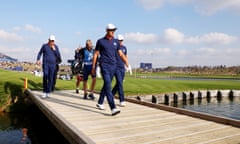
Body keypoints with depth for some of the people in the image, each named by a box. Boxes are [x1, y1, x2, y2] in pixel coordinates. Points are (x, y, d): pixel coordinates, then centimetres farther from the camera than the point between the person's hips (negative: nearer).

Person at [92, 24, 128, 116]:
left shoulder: (116, 42, 13)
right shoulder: (100, 41, 2)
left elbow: (121, 54, 14)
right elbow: (96, 54, 5)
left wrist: (127, 63, 5)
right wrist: (93, 67, 3)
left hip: (113, 66, 5)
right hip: (104, 65, -5)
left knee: (106, 85, 13)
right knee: (108, 85, -15)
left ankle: (100, 103, 31)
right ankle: (113, 108, -21)